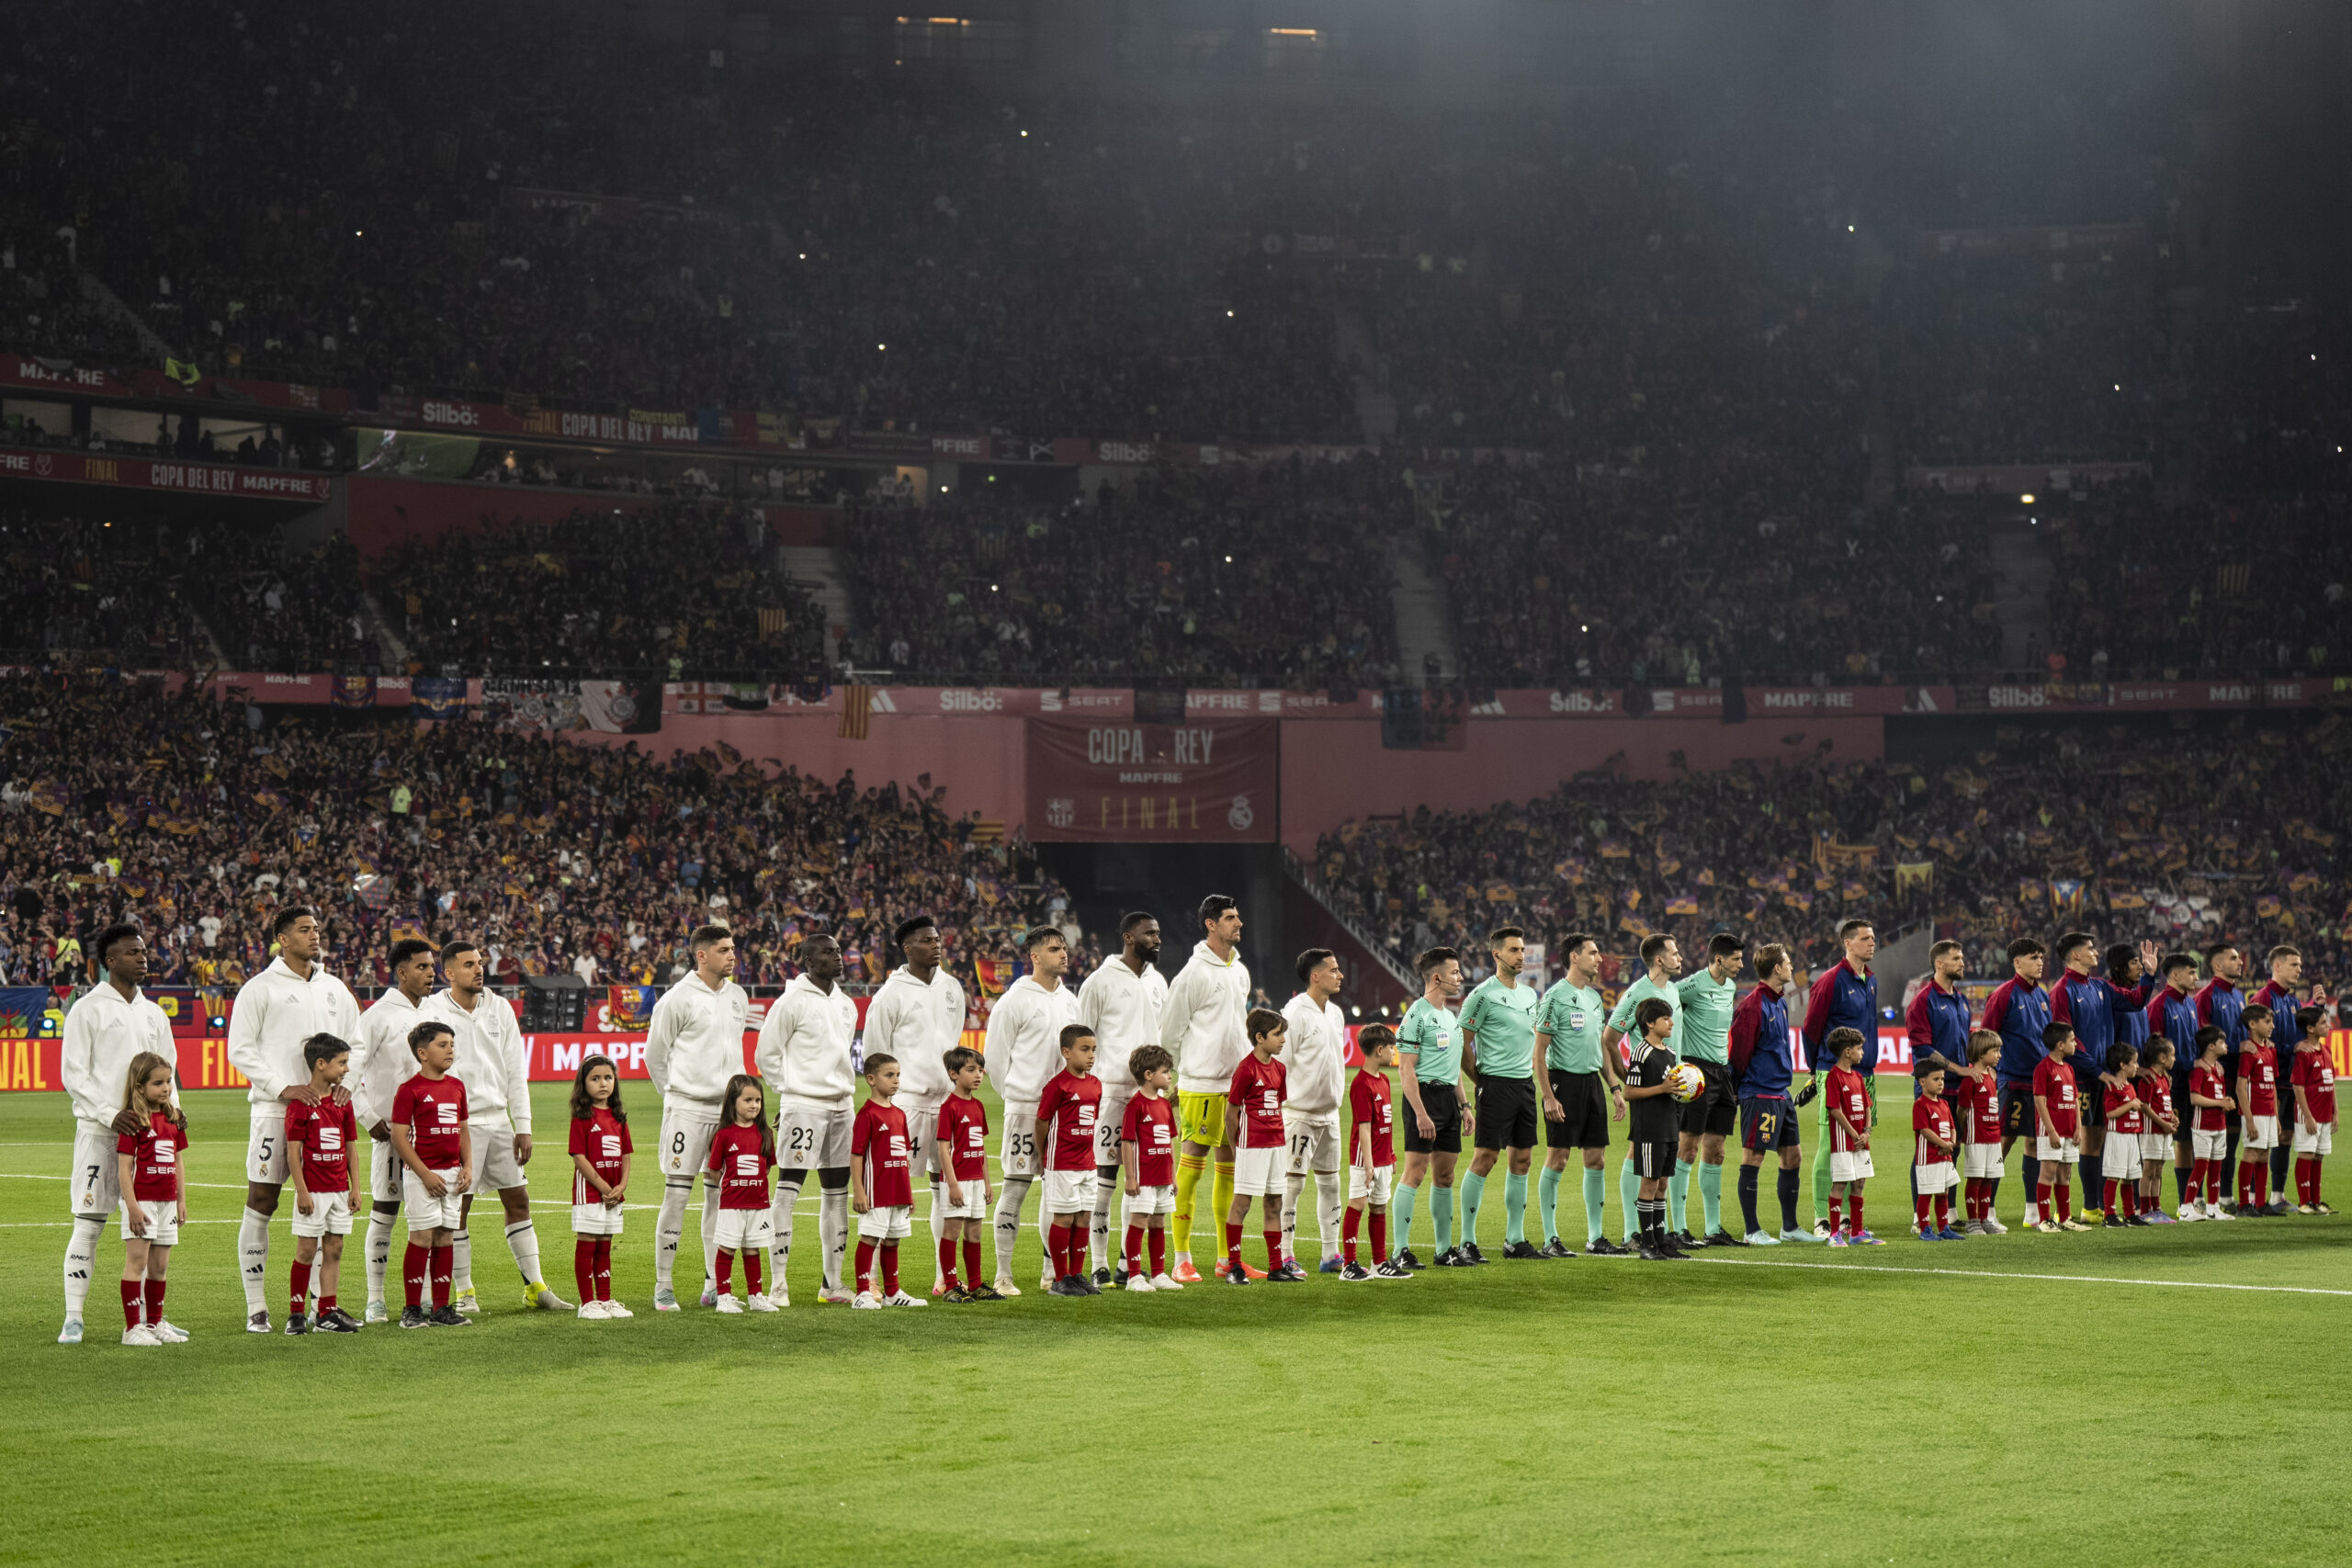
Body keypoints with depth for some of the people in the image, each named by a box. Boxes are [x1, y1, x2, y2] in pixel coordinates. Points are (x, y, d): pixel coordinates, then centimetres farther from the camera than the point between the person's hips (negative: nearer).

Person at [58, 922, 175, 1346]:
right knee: (88, 1223, -6)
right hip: (98, 1131, -5)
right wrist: (111, 1114, -18)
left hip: (145, 1131, 5)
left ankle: (150, 1316, 11)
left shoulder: (153, 1012, 15)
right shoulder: (88, 1009, -3)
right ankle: (73, 1318, -2)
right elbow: (73, 1074, -7)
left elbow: (167, 1070, 19)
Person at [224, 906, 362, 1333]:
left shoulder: (334, 989, 14)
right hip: (274, 1108, -5)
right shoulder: (260, 989, -2)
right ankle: (256, 1307, 1)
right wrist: (284, 1087, -14)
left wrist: (347, 1081, 0)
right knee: (261, 1203, -4)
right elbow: (240, 1049, -6)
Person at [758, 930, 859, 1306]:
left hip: (842, 1106, 7)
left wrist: (847, 1088, 13)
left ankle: (832, 1282, 17)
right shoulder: (792, 1002, -9)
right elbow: (767, 1054, -5)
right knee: (788, 1191, -9)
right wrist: (792, 1090, -2)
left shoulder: (846, 1005, 13)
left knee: (837, 1193, 10)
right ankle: (778, 1285, -9)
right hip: (803, 1106, -7)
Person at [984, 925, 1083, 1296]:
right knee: (1016, 1187, -5)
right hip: (1024, 1106, -6)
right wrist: (1015, 1097, 2)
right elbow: (996, 1056, -4)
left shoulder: (1069, 1000, 13)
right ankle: (1003, 1276, -1)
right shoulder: (1015, 1000, -8)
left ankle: (1052, 1272, 16)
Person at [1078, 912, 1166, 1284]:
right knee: (1104, 1180, -4)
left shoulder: (1158, 982, 15)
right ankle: (1099, 1266, -1)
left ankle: (1128, 1263, 14)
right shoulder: (1102, 980, -4)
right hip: (1110, 1089, -6)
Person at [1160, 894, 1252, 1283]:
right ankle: (1182, 1259, -1)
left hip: (1237, 1083, 7)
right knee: (1192, 1163, -5)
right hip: (1201, 1085, -7)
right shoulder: (1194, 973, -10)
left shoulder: (1240, 971, 14)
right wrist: (1193, 1066, 2)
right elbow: (1169, 1031, -6)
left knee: (1230, 1163, 10)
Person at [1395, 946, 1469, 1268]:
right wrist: (1420, 1113, -21)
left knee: (1445, 1175, 10)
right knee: (1414, 1171, -10)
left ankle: (1444, 1250, 15)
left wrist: (1463, 1105, 20)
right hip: (1425, 1095, -9)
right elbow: (1406, 1069, -15)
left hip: (1448, 1096, 9)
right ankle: (1401, 1250, -10)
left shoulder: (1450, 1015, 18)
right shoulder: (1417, 1015, -10)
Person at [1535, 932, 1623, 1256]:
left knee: (1596, 1159, 7)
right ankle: (1550, 1239, 1)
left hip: (1592, 1081, 8)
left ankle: (1595, 1237, 13)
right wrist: (1548, 1097, -17)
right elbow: (1539, 1051, -11)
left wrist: (1615, 1087, 15)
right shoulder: (1556, 996, -9)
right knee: (1557, 1160, -4)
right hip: (1565, 1082, -8)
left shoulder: (1594, 997, 15)